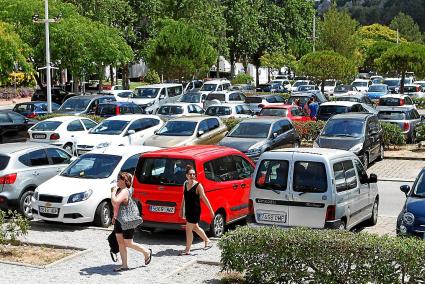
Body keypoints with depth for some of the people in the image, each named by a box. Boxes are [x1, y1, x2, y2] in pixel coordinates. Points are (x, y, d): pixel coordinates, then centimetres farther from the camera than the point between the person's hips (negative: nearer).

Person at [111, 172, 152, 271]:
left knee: (128, 244, 1)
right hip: (119, 221, 9)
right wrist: (115, 216, 19)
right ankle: (124, 265, 13)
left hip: (127, 222, -9)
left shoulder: (125, 192, -22)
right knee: (120, 242, 7)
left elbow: (114, 202, -37)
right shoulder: (120, 190, 8)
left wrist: (113, 192, -22)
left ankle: (147, 252, 23)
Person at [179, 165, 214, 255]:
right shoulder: (185, 184, 5)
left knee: (189, 229, -5)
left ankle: (187, 250, 5)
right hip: (188, 210, 7)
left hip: (195, 211, -7)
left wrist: (211, 210, -11)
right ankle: (207, 241, 42)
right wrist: (181, 210, 16)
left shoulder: (198, 186, -13)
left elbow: (204, 199, -11)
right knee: (195, 228, 21)